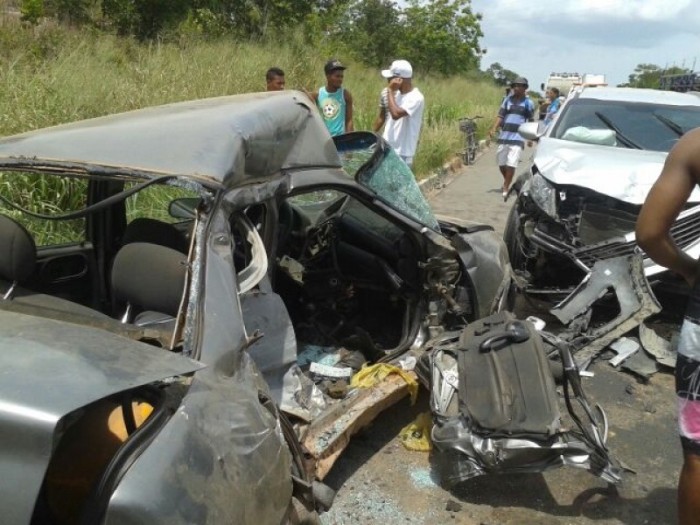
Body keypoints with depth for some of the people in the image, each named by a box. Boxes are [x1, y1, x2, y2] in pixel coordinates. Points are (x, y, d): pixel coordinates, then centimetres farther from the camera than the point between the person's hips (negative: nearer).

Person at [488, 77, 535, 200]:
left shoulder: (528, 102, 5)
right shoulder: (507, 100, 11)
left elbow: (531, 121, 9)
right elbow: (500, 115, 7)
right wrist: (493, 128, -8)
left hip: (518, 137, -3)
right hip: (504, 136, 3)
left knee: (511, 164, -12)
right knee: (501, 162, 9)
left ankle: (505, 188, -7)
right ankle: (507, 182, 34)